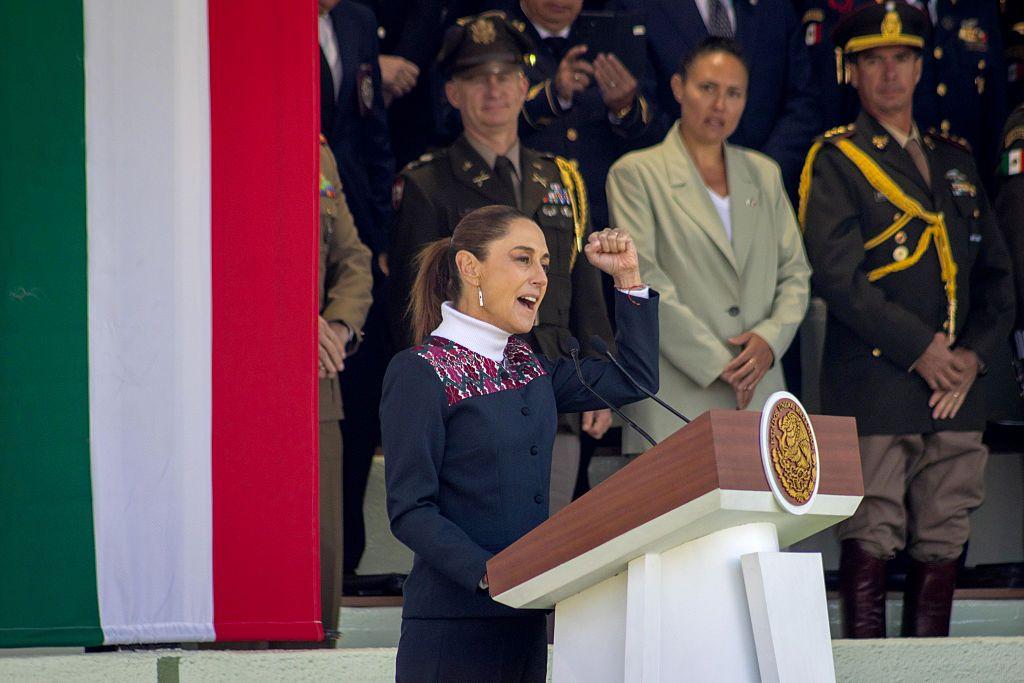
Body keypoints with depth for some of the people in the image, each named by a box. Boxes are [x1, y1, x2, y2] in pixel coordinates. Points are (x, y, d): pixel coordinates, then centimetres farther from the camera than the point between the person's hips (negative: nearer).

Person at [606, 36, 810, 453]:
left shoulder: (764, 174, 19)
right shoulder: (636, 173, 3)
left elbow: (795, 273, 17)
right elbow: (643, 279, -6)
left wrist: (770, 339, -3)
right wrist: (716, 364, -10)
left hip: (758, 389, 4)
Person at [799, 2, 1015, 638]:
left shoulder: (955, 159, 18)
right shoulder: (836, 161, 1)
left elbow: (997, 275, 16)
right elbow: (837, 278, -11)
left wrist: (974, 354, 0)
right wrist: (921, 348, -14)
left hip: (957, 383, 5)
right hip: (874, 384, -5)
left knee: (944, 540, 5)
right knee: (872, 535, -5)